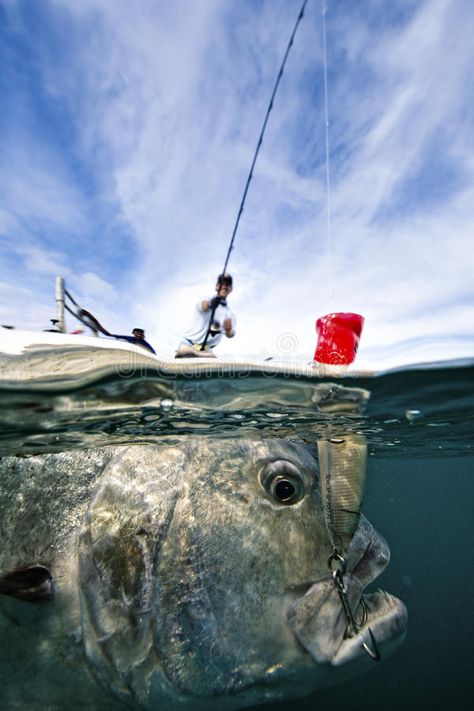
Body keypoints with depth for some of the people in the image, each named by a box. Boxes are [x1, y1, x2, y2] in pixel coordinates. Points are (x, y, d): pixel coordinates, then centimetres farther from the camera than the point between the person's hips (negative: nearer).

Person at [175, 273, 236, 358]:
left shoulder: (229, 314, 6)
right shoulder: (208, 300, -3)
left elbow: (230, 335, -9)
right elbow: (204, 306, -29)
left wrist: (228, 330, -34)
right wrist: (210, 303, -54)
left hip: (206, 351, 4)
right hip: (189, 344, -4)